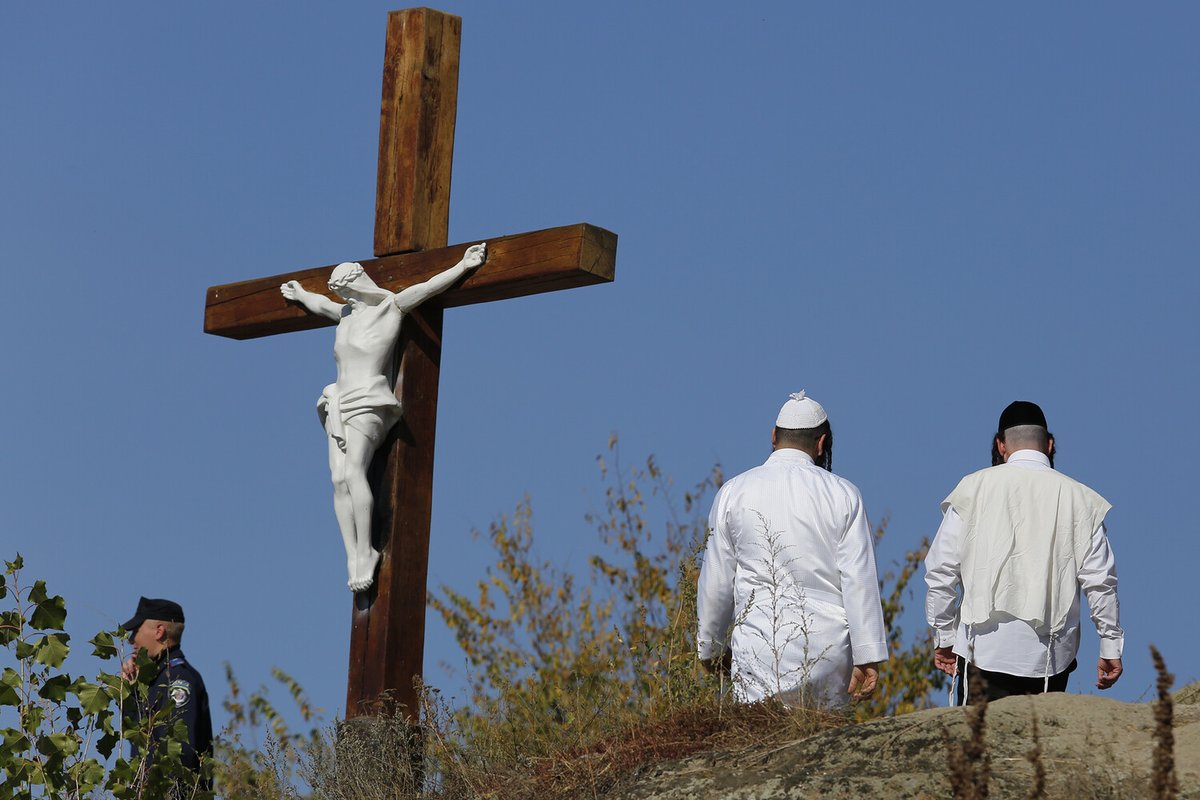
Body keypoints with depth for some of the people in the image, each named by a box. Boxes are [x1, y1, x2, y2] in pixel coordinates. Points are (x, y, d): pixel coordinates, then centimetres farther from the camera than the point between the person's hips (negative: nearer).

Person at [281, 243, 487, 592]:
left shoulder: (390, 307, 3)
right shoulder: (347, 314, 23)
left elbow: (427, 288, -5)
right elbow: (320, 304, 43)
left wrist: (462, 267, -12)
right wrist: (301, 295, 61)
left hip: (368, 403, -7)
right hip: (340, 405, 7)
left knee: (353, 472, -23)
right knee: (339, 480, -9)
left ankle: (366, 552, -25)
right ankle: (353, 558, -15)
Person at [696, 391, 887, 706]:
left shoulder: (733, 493, 4)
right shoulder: (842, 495, 2)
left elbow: (716, 583, 9)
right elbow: (860, 582, -3)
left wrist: (710, 648, 21)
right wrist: (867, 657, -1)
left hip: (762, 650, 0)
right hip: (830, 651, 1)